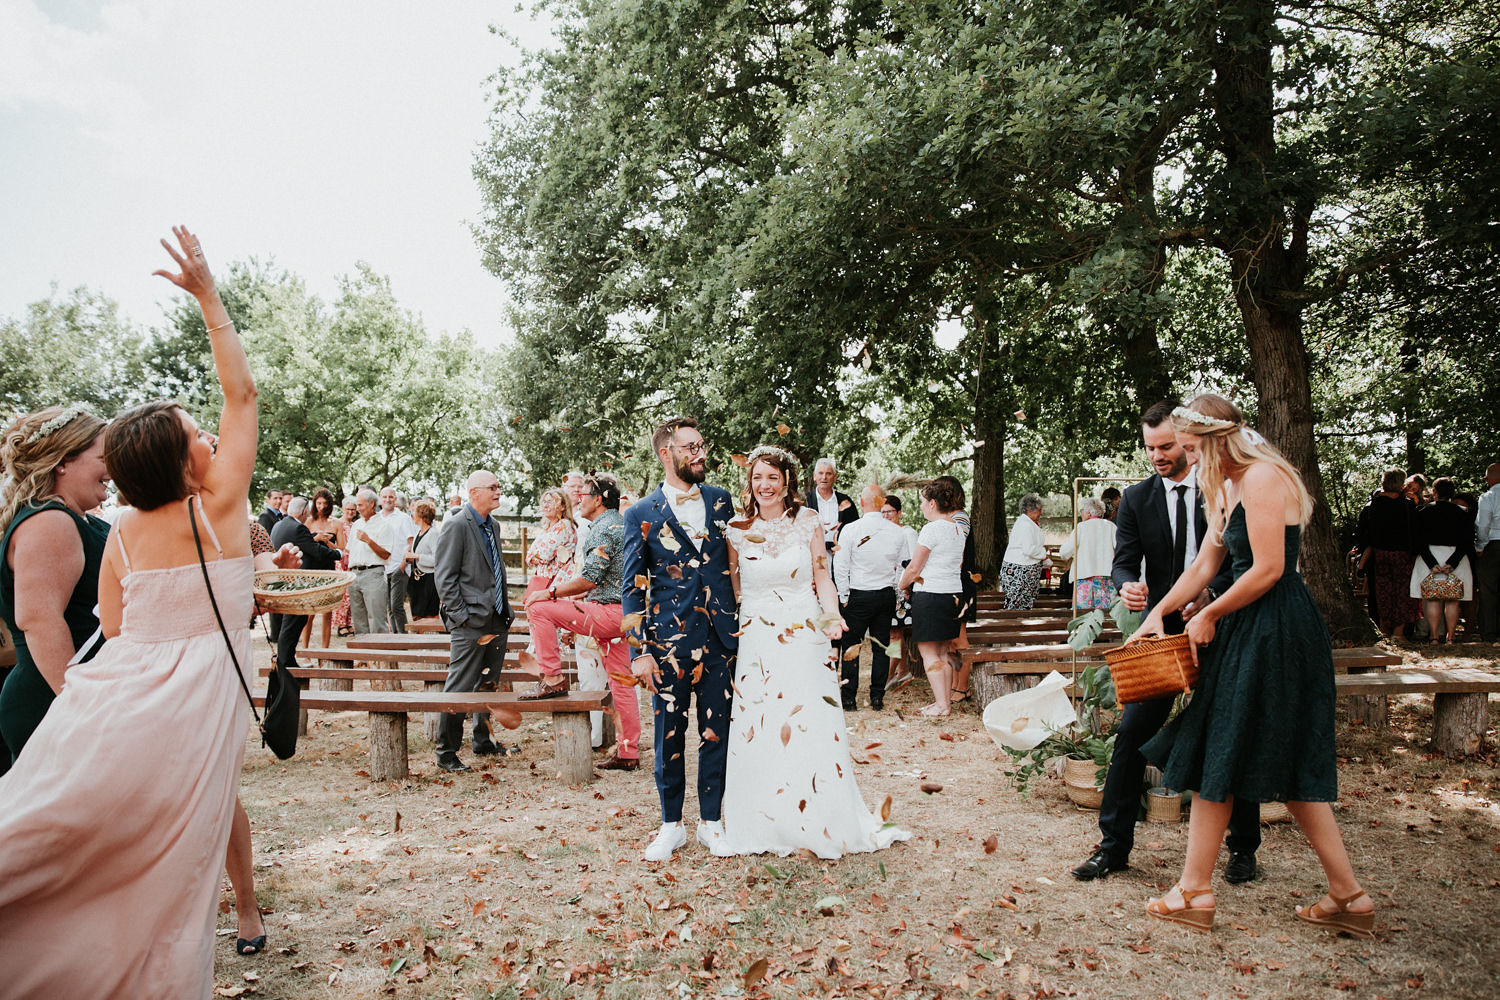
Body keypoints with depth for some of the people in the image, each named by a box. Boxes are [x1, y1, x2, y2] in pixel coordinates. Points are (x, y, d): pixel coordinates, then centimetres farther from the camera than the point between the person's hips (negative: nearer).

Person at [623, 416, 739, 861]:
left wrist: (741, 625, 9)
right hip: (669, 640, -2)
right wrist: (638, 652, -6)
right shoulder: (642, 514, -2)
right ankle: (671, 825, 23)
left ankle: (711, 820, 24)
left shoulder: (720, 501, 8)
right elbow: (632, 589, -1)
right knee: (668, 734, 7)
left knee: (716, 731, 9)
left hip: (721, 638, 3)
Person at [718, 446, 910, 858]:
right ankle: (765, 825, 19)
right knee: (757, 731, 3)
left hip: (805, 636, -1)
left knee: (813, 726, -1)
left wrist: (831, 615, -13)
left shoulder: (808, 521, 1)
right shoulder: (738, 530, 2)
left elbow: (822, 575, 2)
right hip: (757, 638, 1)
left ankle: (824, 822, 17)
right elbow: (730, 587, 9)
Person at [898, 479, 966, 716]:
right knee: (942, 652, 14)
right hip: (954, 593, 8)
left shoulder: (931, 529, -14)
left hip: (930, 594, -8)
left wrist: (900, 587, 5)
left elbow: (914, 568, -11)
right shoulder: (958, 529, 11)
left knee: (928, 651, -1)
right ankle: (947, 700, 17)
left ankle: (941, 704, -3)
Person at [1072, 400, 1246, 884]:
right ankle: (1113, 845, 6)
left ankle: (1243, 848, 26)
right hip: (1161, 630, 2)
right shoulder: (1136, 499, 3)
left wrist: (1211, 593, -21)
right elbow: (1124, 560, -1)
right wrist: (1127, 585, -24)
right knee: (1131, 733, -3)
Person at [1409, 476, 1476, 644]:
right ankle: (1450, 636, 9)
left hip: (1430, 557, -1)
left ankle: (1434, 636, 0)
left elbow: (1418, 542, -9)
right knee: (1452, 599, 7)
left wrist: (1432, 564, -12)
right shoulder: (1463, 514, 0)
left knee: (1432, 598, 2)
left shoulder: (1422, 513, -3)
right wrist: (1452, 563, -14)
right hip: (1455, 558, 1)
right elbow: (1466, 542, -8)